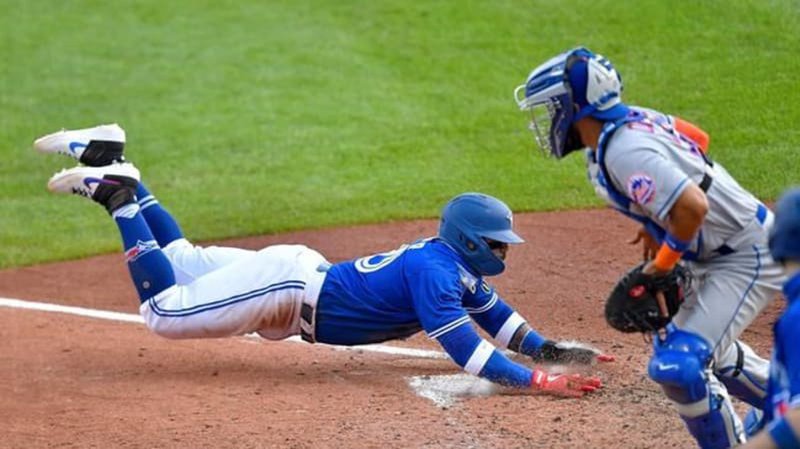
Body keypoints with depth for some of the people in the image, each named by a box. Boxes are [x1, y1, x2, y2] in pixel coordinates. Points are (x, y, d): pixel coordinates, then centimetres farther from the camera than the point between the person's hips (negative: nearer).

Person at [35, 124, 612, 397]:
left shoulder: (457, 264, 0)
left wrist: (553, 350, -2)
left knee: (182, 263, 22)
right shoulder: (434, 271, -28)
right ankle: (115, 190, 2)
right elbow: (465, 347, -37)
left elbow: (495, 315, 11)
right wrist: (540, 381, -41)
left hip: (304, 276, 9)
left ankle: (106, 161, 25)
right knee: (164, 308, -5)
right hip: (288, 287, -9)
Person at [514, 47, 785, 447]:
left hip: (748, 257, -11)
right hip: (719, 256, 11)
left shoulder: (624, 152, -27)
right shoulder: (632, 120, 2)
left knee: (678, 365, -18)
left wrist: (665, 261, -20)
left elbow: (693, 207, -36)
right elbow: (697, 138, 18)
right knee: (704, 352, 26)